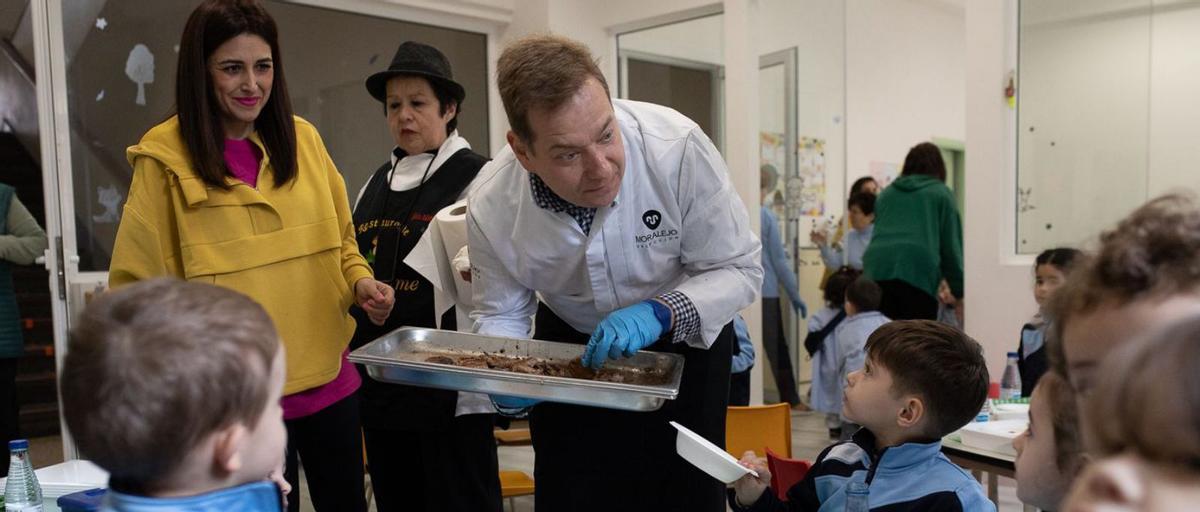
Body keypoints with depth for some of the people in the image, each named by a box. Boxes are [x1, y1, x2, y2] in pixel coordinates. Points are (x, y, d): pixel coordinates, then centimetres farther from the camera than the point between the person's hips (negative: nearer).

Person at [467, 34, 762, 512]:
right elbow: (499, 314, -8)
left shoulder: (678, 147, -33)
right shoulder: (491, 208, -25)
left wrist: (659, 314, -39)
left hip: (685, 336, -1)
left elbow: (739, 269, -22)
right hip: (570, 343, 1)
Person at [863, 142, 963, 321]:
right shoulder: (941, 193, 14)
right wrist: (958, 292, 15)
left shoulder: (887, 193, 25)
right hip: (918, 272, -3)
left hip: (876, 272, 4)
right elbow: (951, 245, 11)